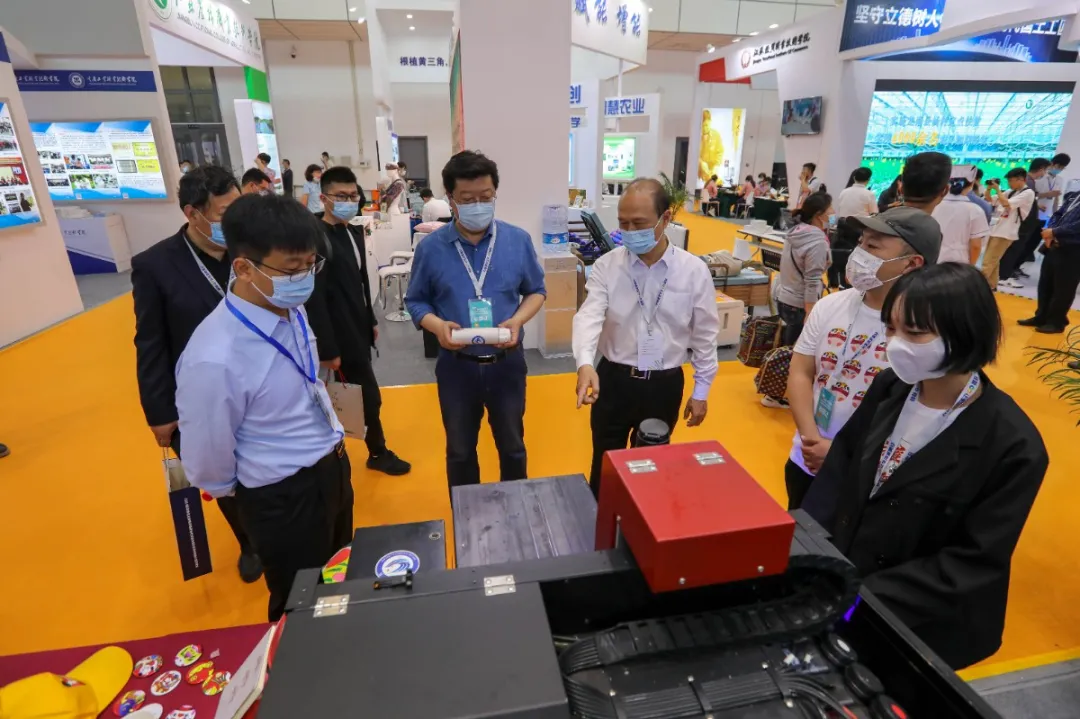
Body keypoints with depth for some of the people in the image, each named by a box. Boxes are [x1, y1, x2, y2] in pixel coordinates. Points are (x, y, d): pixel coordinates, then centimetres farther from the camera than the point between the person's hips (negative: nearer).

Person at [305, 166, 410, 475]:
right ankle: (379, 453, 21)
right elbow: (315, 299, -21)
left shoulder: (355, 232, 9)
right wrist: (328, 349, -20)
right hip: (340, 337, -9)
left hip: (357, 330, 9)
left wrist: (371, 320, 19)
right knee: (370, 397, 2)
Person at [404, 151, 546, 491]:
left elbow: (536, 290, 4)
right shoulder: (431, 247, -7)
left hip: (506, 363, 1)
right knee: (460, 451, 18)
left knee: (512, 446, 19)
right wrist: (437, 326, -20)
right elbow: (416, 301, 0)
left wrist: (517, 320, -15)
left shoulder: (518, 240, -5)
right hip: (456, 366, 0)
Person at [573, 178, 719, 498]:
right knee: (605, 464, 16)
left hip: (665, 384, 1)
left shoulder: (694, 271, -6)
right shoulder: (607, 265, -8)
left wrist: (701, 391, 3)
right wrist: (585, 363, -39)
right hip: (613, 379, 0)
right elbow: (590, 315, -20)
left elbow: (705, 335, 0)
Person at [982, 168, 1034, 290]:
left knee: (988, 262, -12)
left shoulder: (1028, 193, -10)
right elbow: (989, 200, 18)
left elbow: (1006, 204, -22)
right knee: (992, 261, 15)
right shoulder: (1011, 192, 13)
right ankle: (991, 285, 25)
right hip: (996, 229, 8)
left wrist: (997, 189, -15)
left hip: (1006, 233, -8)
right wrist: (989, 188, 1)